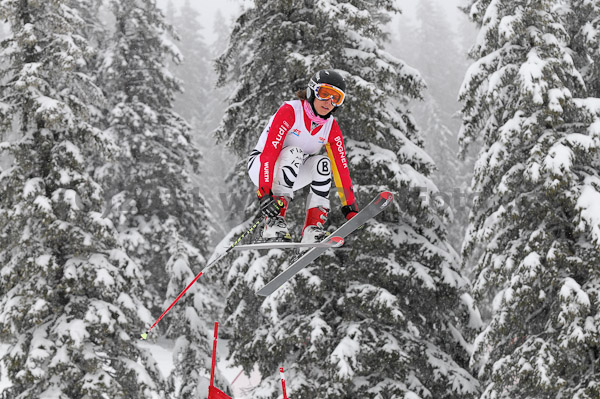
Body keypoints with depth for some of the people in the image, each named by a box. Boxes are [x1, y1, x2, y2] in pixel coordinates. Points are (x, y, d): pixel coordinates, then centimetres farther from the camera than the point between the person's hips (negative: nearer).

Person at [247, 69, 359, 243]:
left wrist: (350, 208, -10)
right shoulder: (290, 111, -23)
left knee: (323, 163, -21)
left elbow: (341, 167, -5)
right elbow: (269, 152, -31)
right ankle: (273, 222, -37)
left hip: (293, 175, 5)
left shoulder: (331, 127, -5)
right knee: (294, 152, -33)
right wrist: (265, 193, -41)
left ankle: (312, 230, -22)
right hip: (259, 166, -5)